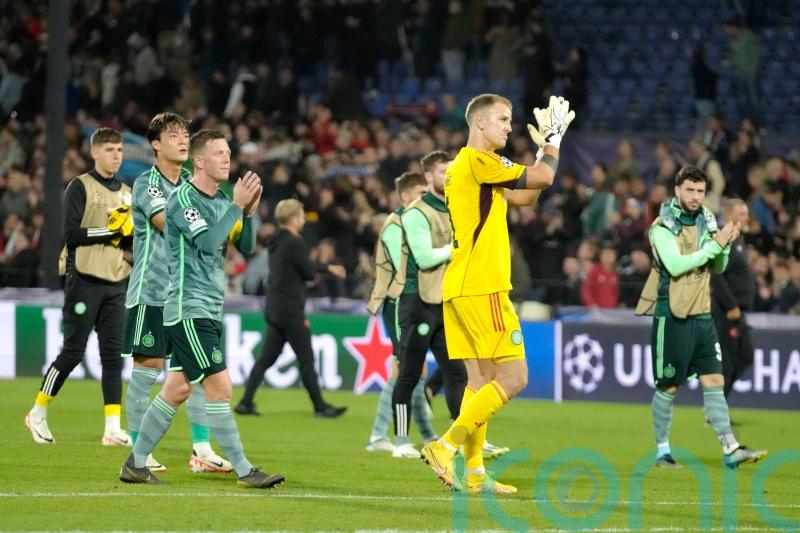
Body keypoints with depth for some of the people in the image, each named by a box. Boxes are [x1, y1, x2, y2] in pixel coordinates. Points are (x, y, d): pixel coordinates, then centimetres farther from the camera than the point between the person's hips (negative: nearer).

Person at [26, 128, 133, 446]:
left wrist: (131, 234, -2)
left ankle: (113, 428, -2)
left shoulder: (126, 193, 16)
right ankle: (37, 415, 12)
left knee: (113, 353, -1)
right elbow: (71, 234, -12)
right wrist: (110, 230, -16)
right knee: (73, 351, -3)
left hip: (116, 283, 5)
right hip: (85, 279, -5)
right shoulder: (80, 187, -3)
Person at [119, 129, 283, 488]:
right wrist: (237, 205, -18)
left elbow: (246, 247, 13)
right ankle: (244, 471, -11)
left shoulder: (221, 200, 14)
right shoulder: (182, 198, -12)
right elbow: (208, 242, -22)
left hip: (210, 310, 9)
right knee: (219, 385, -12)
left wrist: (249, 212, -2)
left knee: (177, 389, 10)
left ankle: (135, 464, 18)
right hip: (189, 308, -9)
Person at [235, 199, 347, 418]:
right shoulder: (294, 243, -15)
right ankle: (320, 406, 5)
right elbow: (309, 273, -13)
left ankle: (246, 402, 4)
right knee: (306, 360, -1)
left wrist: (328, 267, 36)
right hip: (290, 311, -9)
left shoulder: (277, 242, 13)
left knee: (267, 358, 9)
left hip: (274, 308, 9)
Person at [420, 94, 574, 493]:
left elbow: (524, 196, 25)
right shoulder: (477, 161, -11)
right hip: (481, 288, -10)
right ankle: (446, 448, -14)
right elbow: (544, 177, -12)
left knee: (481, 378, 9)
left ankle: (474, 473, 7)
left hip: (460, 290, 10)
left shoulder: (464, 167, 19)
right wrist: (552, 139, 4)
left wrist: (545, 148, 19)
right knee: (513, 377, -9)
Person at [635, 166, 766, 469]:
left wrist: (726, 245, -7)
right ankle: (662, 451, 13)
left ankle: (730, 450, -5)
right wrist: (715, 244, -22)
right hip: (673, 315, -5)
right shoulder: (662, 226, -9)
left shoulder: (706, 222, 9)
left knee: (714, 381, -1)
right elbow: (675, 265, -22)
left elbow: (718, 268, 13)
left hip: (702, 315, 5)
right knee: (668, 386, 2)